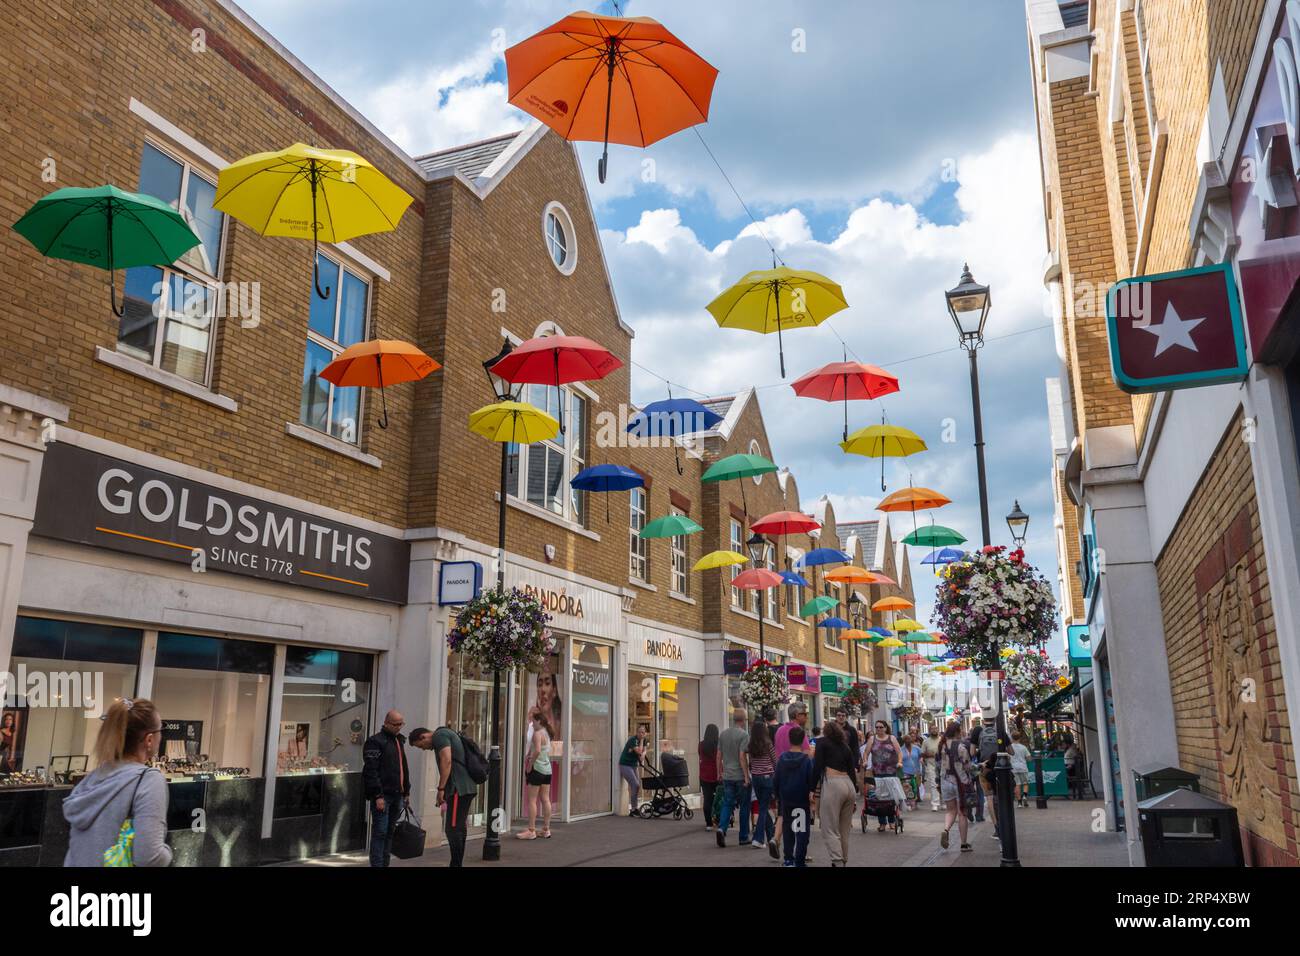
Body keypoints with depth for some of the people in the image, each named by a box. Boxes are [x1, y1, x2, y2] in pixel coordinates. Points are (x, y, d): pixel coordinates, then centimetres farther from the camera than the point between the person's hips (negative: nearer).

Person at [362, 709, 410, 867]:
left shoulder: (399, 741, 18)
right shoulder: (376, 742, -8)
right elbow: (371, 771, -15)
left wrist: (406, 792, 19)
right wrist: (378, 795, -20)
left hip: (397, 795, 8)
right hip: (382, 795, -7)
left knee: (390, 832, 11)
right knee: (380, 832, -6)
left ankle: (385, 863, 17)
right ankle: (377, 864, -2)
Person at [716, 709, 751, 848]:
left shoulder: (723, 734, 8)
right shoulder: (743, 735, -12)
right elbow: (742, 756, -18)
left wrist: (720, 772, 20)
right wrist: (747, 776, -14)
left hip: (727, 776, 5)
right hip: (740, 776, -5)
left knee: (727, 804, 8)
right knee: (744, 806, 7)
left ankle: (721, 828, -14)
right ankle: (744, 837, 13)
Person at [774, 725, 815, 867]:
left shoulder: (782, 758, -2)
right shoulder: (807, 759, -11)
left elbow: (775, 780, 3)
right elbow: (811, 781, -10)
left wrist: (778, 797, 14)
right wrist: (812, 797, 1)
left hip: (786, 800, 3)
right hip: (802, 801, -3)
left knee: (787, 830, 15)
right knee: (802, 831, 4)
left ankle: (788, 859, 16)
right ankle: (800, 861, 2)